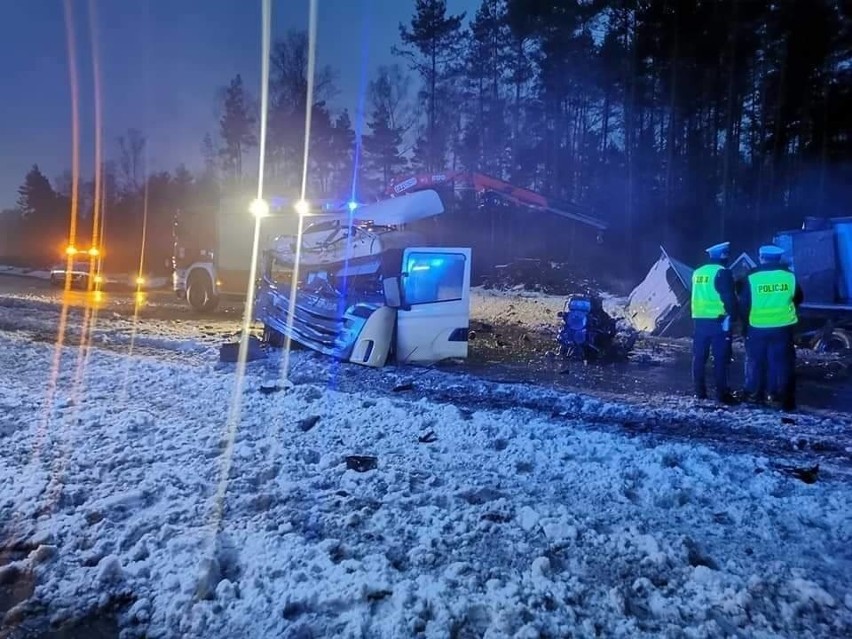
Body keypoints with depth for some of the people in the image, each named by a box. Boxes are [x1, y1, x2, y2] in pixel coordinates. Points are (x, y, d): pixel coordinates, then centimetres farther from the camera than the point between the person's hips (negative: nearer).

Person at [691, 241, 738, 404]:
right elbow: (729, 298, -12)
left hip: (699, 320, 6)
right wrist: (733, 315, -3)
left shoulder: (697, 273, 12)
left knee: (699, 357, 10)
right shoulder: (722, 272, -9)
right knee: (720, 358, -2)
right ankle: (722, 393, -1)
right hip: (718, 321, -6)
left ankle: (700, 391, 15)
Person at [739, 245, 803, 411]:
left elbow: (744, 303, -4)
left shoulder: (752, 278, -9)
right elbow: (798, 299, 12)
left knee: (756, 361, 10)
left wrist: (746, 320, 11)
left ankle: (754, 394, 16)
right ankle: (781, 395, 10)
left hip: (757, 328, -1)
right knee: (782, 362, 8)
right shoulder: (789, 277, -2)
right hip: (782, 327, 1)